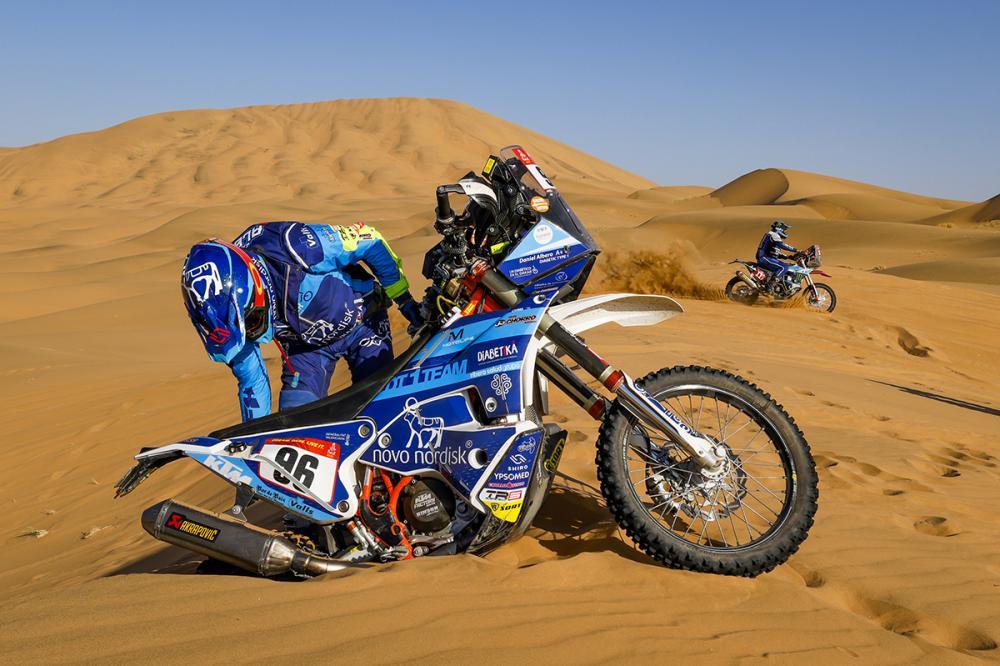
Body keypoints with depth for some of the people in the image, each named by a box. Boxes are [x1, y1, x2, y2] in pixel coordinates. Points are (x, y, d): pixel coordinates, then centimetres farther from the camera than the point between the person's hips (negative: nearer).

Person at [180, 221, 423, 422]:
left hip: (361, 321, -3)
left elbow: (371, 242, -23)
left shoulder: (294, 246, -38)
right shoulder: (226, 306, -21)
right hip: (304, 344, 3)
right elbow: (251, 381, -6)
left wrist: (404, 300, -14)